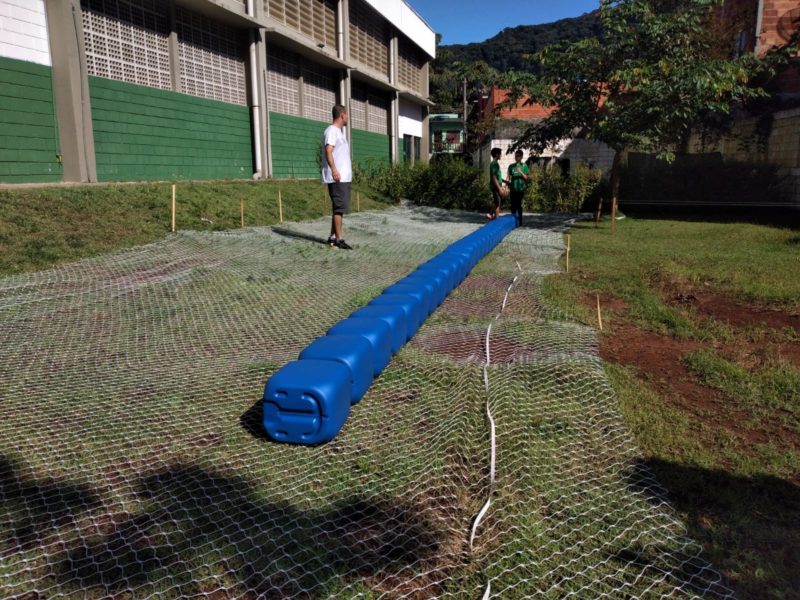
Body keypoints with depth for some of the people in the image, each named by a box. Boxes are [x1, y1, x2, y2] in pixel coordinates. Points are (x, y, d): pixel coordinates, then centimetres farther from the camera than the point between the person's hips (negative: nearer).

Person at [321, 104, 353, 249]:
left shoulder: (339, 132, 20)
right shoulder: (331, 130, -10)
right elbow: (328, 151, -21)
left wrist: (348, 167, 24)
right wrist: (334, 170, -31)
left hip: (344, 177, 10)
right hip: (337, 178, -10)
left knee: (339, 207, 11)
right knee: (340, 207, -10)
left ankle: (332, 237, 16)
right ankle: (338, 239, -8)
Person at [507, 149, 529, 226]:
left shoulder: (524, 166, 2)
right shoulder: (511, 166, 11)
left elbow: (527, 178, -2)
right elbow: (509, 176, 11)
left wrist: (521, 172, -16)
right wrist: (508, 182, -8)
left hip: (520, 189, -3)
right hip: (513, 189, 3)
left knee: (519, 205, -4)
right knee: (513, 206, 5)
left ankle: (519, 222, 1)